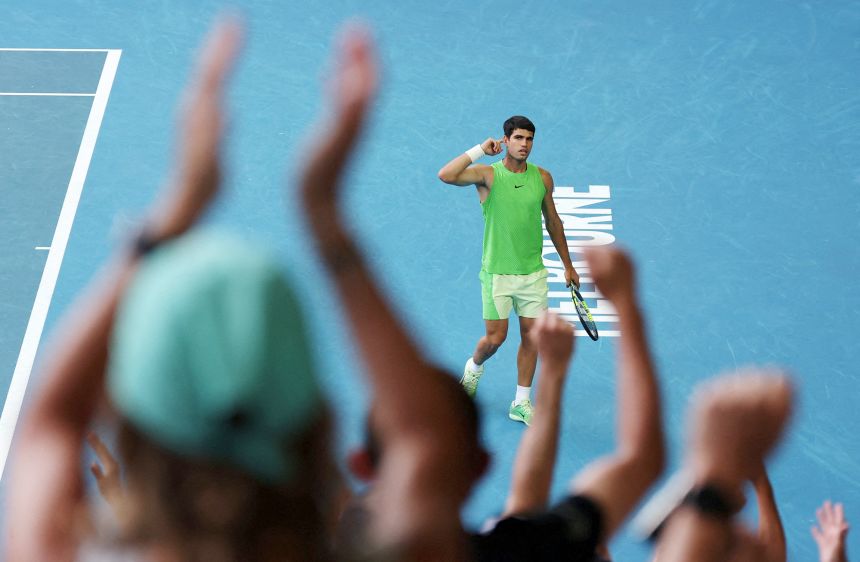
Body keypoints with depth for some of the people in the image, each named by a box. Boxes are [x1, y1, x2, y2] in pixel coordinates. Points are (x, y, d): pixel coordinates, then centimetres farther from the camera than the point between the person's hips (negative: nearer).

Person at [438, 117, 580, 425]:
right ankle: (474, 366, 38)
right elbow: (446, 175, -25)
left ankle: (521, 403, 19)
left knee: (531, 336, 5)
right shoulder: (488, 175, -8)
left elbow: (553, 222, 14)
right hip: (497, 273, -3)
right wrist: (479, 150, -20)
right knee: (495, 338, 2)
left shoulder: (543, 178, 3)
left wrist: (567, 265, 17)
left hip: (533, 273, 4)